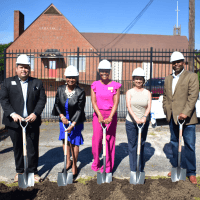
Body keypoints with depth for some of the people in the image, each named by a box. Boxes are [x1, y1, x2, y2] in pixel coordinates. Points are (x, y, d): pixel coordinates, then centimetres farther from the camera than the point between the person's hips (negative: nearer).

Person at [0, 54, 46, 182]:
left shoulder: (37, 83, 8)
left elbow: (42, 99, 1)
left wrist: (35, 113, -13)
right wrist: (12, 114, -15)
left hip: (32, 122, 0)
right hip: (14, 122, 0)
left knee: (33, 148, 6)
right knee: (18, 148, 13)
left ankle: (33, 171, 23)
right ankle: (19, 172, 30)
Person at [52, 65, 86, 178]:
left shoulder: (80, 92, -16)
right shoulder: (60, 89, -4)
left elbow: (80, 110, -16)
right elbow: (57, 104, 6)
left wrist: (72, 125, -21)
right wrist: (62, 116, -8)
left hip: (76, 121, -4)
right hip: (63, 119, 4)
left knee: (74, 143, 5)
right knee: (65, 140, 15)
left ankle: (74, 166, 24)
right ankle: (68, 162, 37)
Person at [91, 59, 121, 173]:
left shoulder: (115, 86, 0)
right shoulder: (95, 85, 4)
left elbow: (116, 103, -7)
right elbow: (94, 102, -4)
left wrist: (110, 117, -20)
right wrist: (100, 116, -18)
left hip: (111, 114, -1)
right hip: (98, 114, 1)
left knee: (110, 140, 3)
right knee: (97, 139, -1)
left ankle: (108, 167, 17)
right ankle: (96, 162, 24)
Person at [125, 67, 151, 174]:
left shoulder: (147, 93, 5)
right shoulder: (129, 92, 1)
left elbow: (149, 107, -6)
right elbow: (128, 106, -12)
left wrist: (144, 117, -25)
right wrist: (136, 118, -27)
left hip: (144, 122, 2)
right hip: (131, 122, -1)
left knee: (141, 145, 10)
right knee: (132, 146, 2)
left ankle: (141, 169, 25)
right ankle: (133, 170, 13)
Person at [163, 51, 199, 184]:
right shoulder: (168, 79, 14)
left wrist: (185, 113, -21)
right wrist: (167, 110, 4)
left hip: (186, 117, -5)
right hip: (172, 117, 6)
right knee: (174, 143, 15)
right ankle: (175, 168, 30)